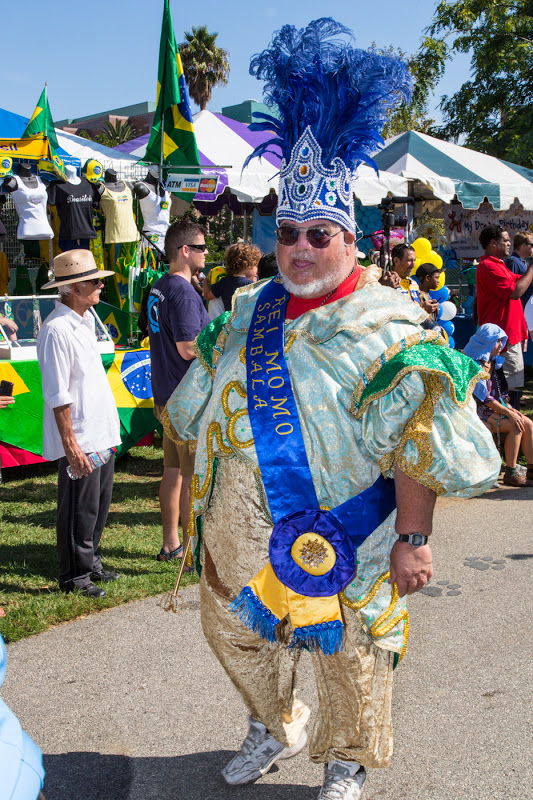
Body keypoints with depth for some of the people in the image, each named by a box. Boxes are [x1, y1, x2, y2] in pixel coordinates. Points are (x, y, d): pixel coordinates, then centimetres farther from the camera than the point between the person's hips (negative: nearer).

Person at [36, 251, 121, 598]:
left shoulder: (86, 319, 11)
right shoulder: (57, 330, -18)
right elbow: (58, 397, -20)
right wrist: (71, 446, -20)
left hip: (102, 433, 9)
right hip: (79, 439, -9)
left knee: (100, 503, 18)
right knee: (80, 510, 3)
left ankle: (90, 563, 34)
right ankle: (75, 575, 19)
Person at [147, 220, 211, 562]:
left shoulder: (159, 288, 12)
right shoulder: (183, 292, -19)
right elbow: (189, 349, -23)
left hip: (168, 396, 10)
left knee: (173, 472, 16)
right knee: (193, 477, -1)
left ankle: (171, 543, 27)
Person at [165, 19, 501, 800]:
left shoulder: (383, 329, -17)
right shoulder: (251, 312, 3)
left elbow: (416, 444, -20)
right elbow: (212, 411, 14)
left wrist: (412, 538, -21)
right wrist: (202, 496, 17)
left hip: (339, 540, -6)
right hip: (241, 531, 6)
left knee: (350, 655, 13)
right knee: (233, 630, 21)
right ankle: (275, 726, 49)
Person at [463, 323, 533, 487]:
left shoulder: (493, 362, 12)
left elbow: (500, 392, 16)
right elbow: (483, 397, -20)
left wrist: (510, 408, -2)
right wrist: (508, 413, -20)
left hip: (496, 406, 8)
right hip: (479, 411, -8)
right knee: (516, 427, -24)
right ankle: (510, 474, -17)